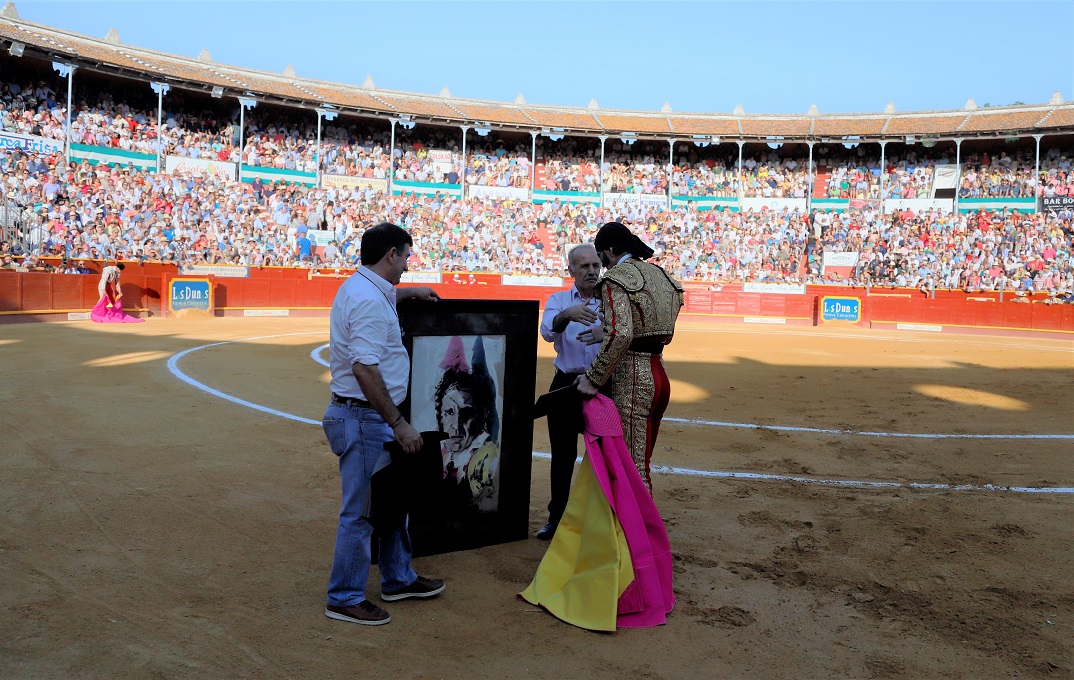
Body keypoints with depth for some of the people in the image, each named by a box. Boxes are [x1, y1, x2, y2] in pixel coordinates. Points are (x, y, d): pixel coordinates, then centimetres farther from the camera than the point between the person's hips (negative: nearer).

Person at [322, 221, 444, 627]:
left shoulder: (359, 286, 13)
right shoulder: (369, 301, -20)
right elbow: (365, 368, -27)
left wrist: (410, 292, 45)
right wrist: (398, 423, -24)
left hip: (373, 417, 11)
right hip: (363, 416, -11)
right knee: (361, 511, -1)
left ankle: (398, 579, 34)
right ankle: (344, 599, 13)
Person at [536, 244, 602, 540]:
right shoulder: (558, 300, 6)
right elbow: (548, 331, -15)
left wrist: (607, 333, -36)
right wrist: (567, 315, -36)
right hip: (566, 384, 1)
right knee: (562, 455, 9)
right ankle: (556, 518, 22)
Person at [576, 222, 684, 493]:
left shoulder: (617, 277, -11)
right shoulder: (658, 274, 15)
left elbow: (621, 334, -26)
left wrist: (593, 378, -21)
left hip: (631, 378, -9)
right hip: (659, 375, 9)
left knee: (633, 466, -1)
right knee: (640, 461, 19)